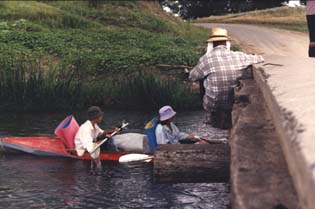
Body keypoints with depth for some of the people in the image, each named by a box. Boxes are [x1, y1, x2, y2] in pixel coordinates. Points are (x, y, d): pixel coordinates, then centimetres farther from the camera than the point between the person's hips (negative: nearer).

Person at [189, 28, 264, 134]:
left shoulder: (206, 59, -11)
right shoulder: (238, 56, -4)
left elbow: (192, 77, 3)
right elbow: (259, 59, 12)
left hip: (214, 105, -1)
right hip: (233, 104, 2)